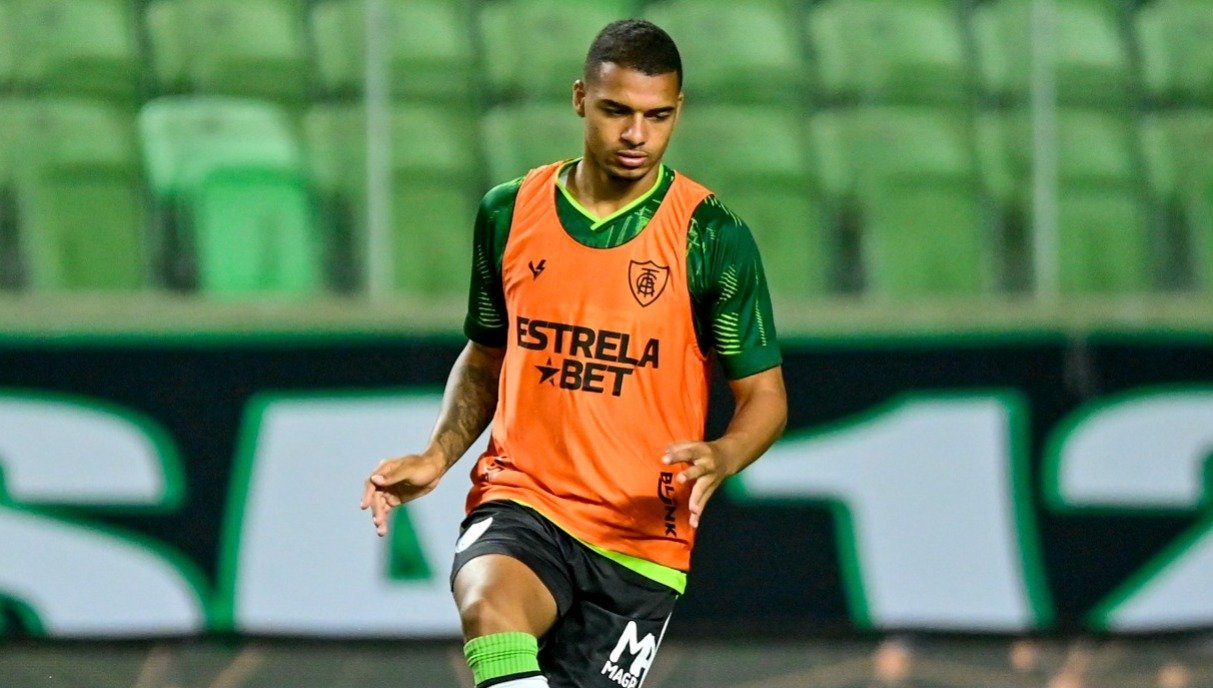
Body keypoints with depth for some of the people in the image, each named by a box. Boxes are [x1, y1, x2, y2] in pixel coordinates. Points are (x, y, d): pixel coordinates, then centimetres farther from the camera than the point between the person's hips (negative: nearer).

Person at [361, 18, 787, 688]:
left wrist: (720, 458, -20)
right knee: (490, 607, -32)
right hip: (521, 501, 1)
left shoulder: (711, 237, -3)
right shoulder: (509, 213, 6)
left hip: (641, 539, -1)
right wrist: (437, 455, 4)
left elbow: (764, 394, 1)